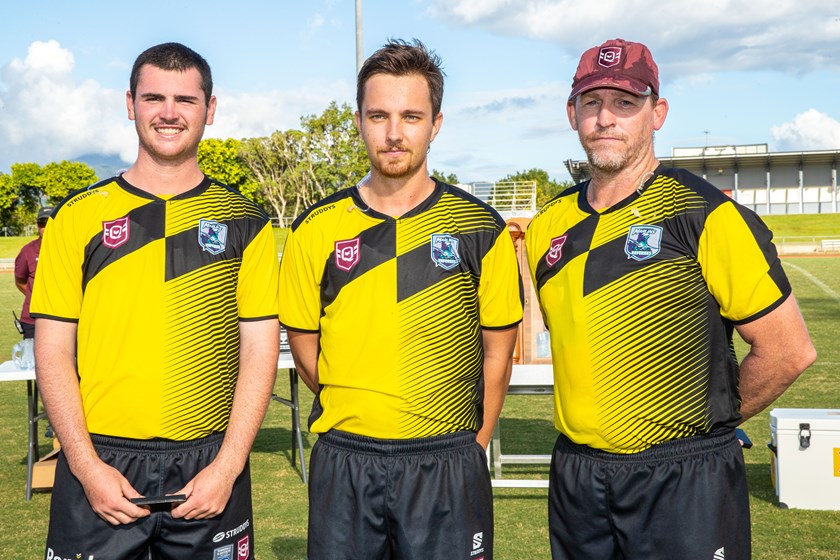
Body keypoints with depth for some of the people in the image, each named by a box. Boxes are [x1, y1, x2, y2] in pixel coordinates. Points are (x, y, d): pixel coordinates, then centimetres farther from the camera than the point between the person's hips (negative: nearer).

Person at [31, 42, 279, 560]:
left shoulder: (244, 222, 3)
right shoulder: (79, 216, 4)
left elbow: (259, 351, 1)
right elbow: (53, 351, 2)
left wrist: (227, 465, -8)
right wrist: (87, 465, -7)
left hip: (208, 466, 0)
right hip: (99, 463, 0)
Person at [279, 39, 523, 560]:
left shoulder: (481, 228, -2)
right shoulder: (317, 230, 1)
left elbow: (497, 352, 4)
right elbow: (305, 346, 9)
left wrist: (472, 445, 6)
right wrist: (357, 417, 10)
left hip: (447, 466, -1)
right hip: (343, 464, 1)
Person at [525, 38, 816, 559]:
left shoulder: (703, 214, -11)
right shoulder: (550, 225, 5)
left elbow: (789, 349, -9)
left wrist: (710, 420, 0)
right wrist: (593, 421, 11)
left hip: (683, 482, -5)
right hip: (576, 476, 5)